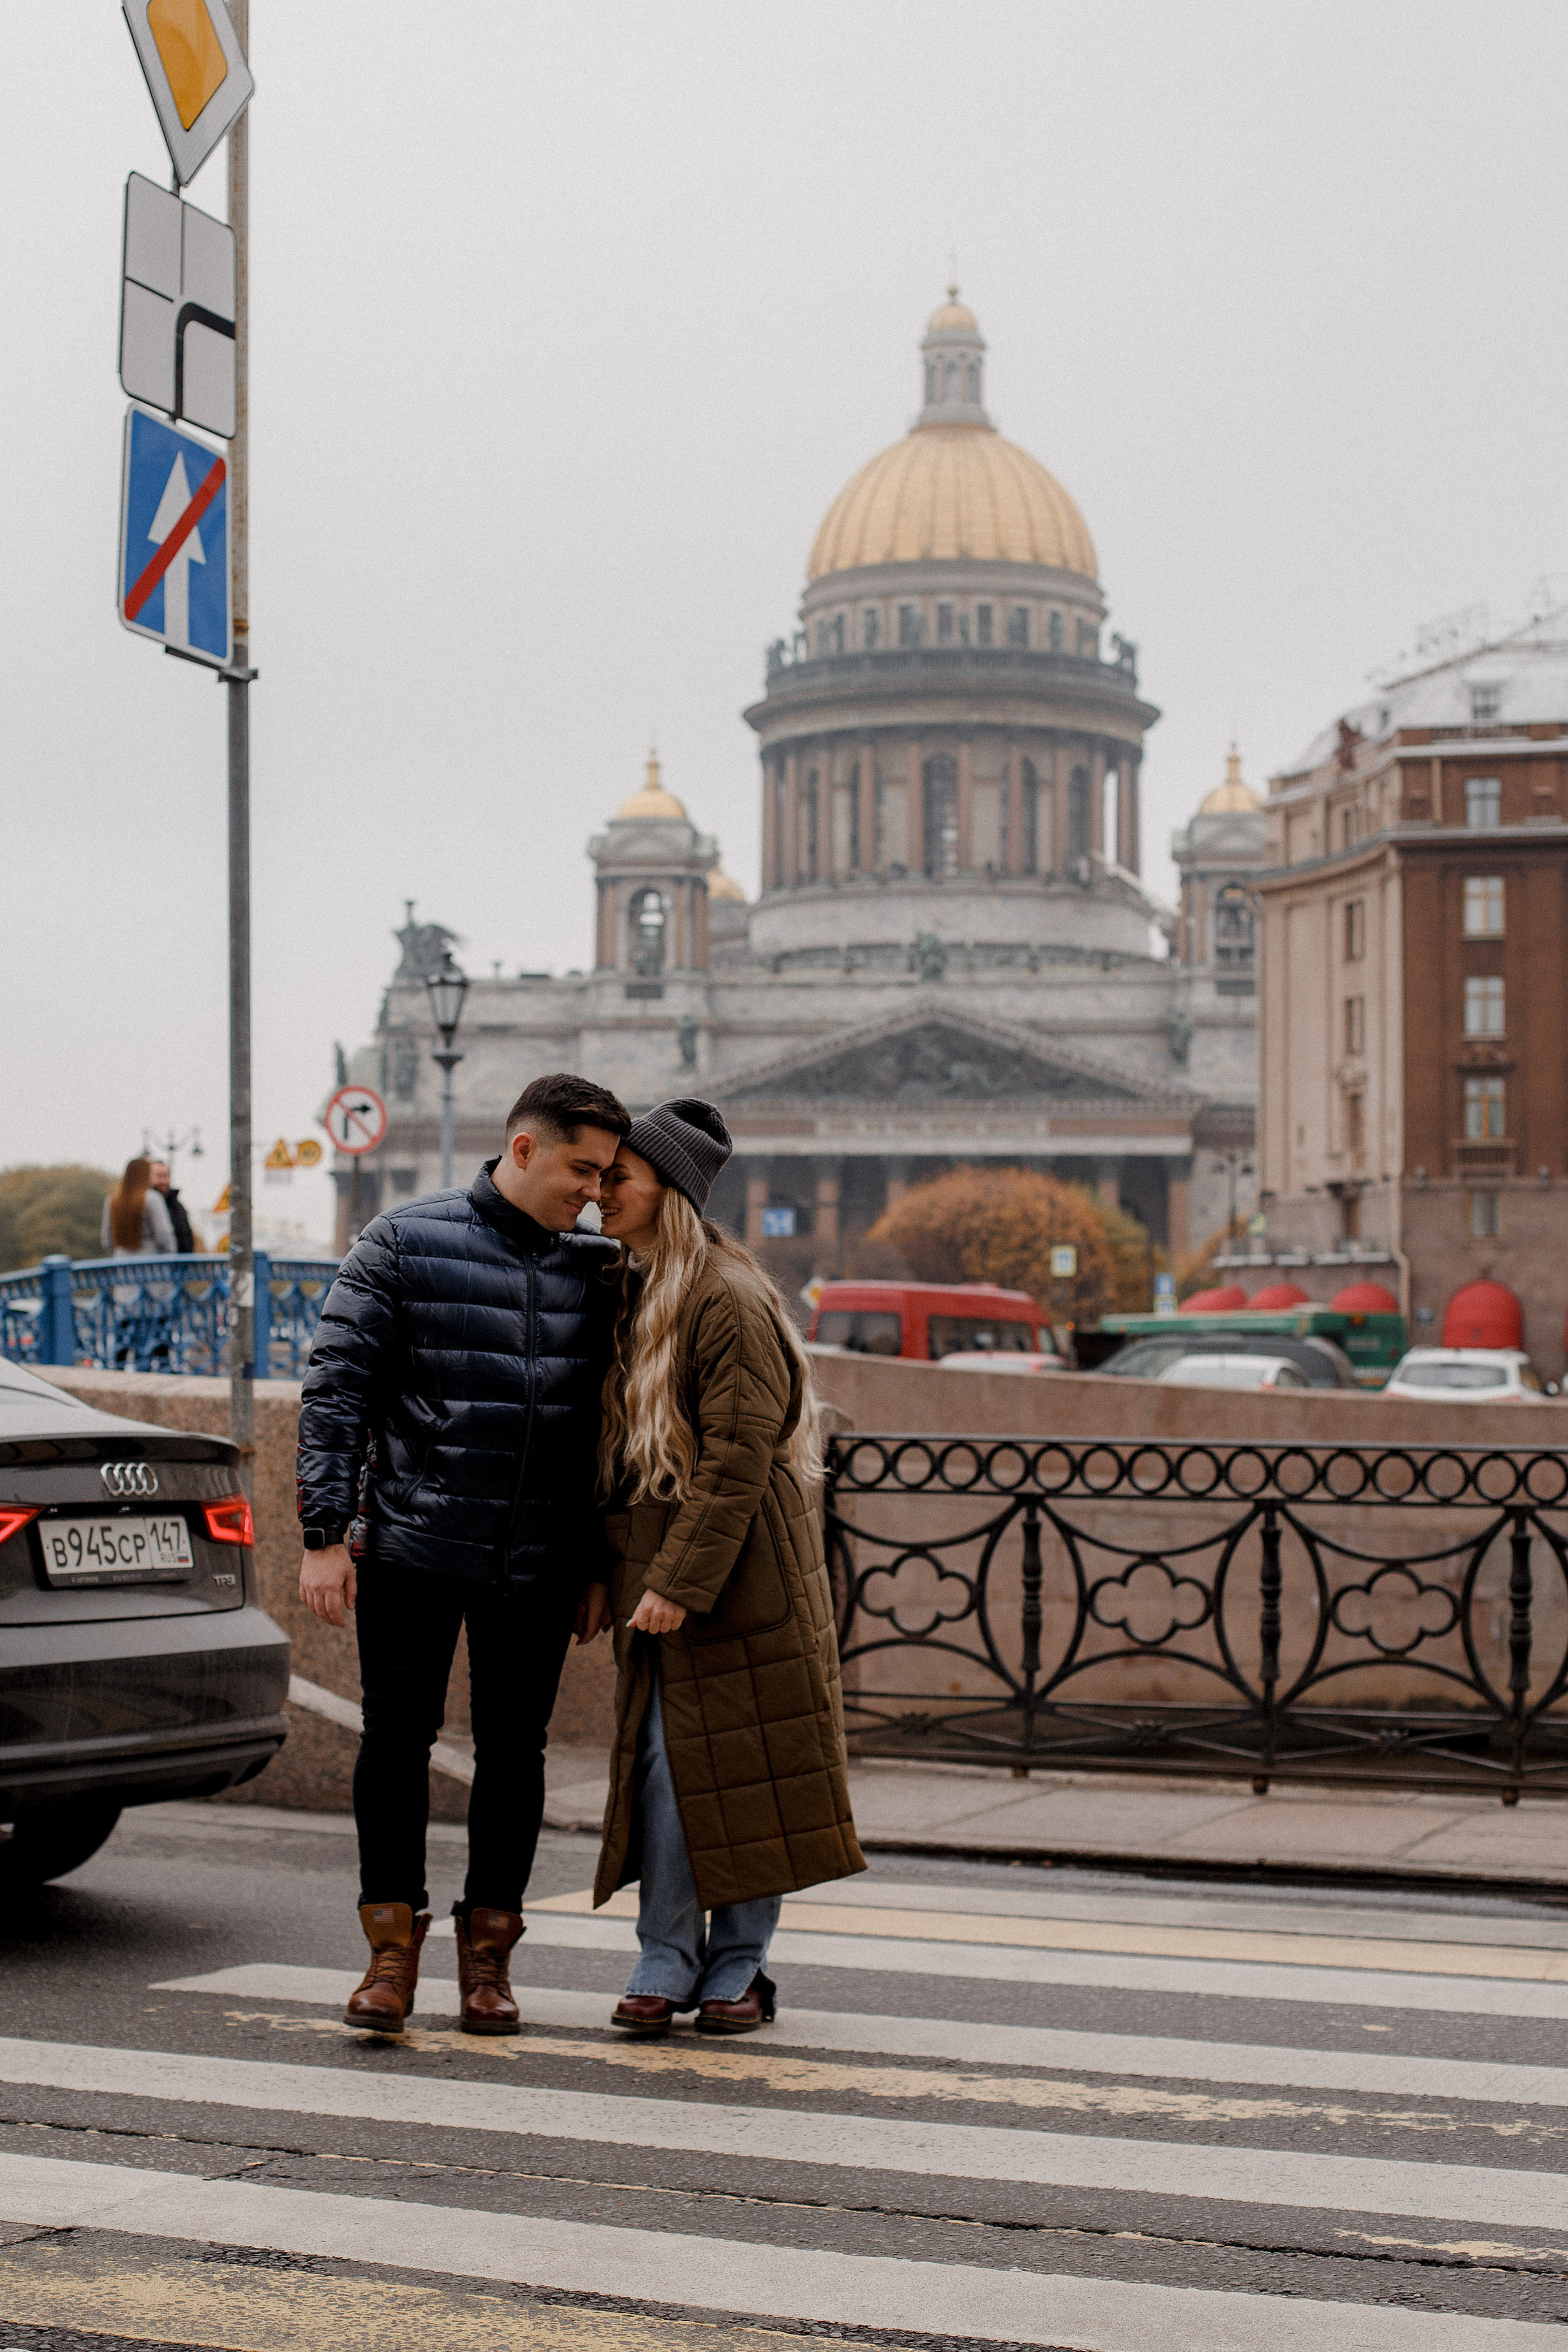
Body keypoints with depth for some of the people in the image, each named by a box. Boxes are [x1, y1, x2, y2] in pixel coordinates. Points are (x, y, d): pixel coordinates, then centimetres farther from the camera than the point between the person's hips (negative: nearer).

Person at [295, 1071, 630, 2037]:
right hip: (412, 1548, -3)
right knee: (397, 1739, 1)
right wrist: (327, 1535, -10)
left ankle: (489, 1948, 19)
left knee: (514, 1749, 7)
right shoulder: (405, 1243, -3)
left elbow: (603, 1421, 13)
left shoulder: (593, 1269, 7)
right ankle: (394, 1941, 14)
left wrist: (597, 1565, 11)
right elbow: (337, 1388, -4)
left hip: (538, 1565, 3)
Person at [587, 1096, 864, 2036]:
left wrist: (681, 1581, -21)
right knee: (663, 1759, 5)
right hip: (652, 1562, 7)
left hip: (739, 1569, -7)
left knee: (747, 1764, 1)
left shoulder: (730, 1301, -14)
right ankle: (667, 1962, 10)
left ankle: (740, 1967, 11)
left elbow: (737, 1456, -18)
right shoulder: (628, 1292, 13)